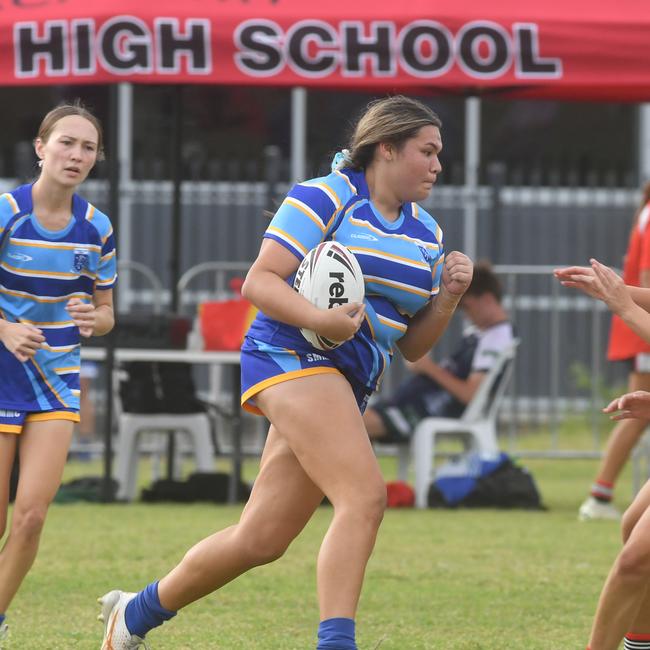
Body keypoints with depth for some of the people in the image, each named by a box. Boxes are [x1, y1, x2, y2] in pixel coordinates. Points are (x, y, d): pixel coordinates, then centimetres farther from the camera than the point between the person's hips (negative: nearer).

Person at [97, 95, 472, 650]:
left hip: (346, 386, 8)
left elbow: (413, 346, 18)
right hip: (292, 357, -8)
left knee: (262, 540, 7)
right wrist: (319, 320, -26)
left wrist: (449, 296, 0)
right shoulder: (324, 198, -5)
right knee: (365, 496, -26)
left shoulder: (426, 233, 16)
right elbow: (259, 281, -10)